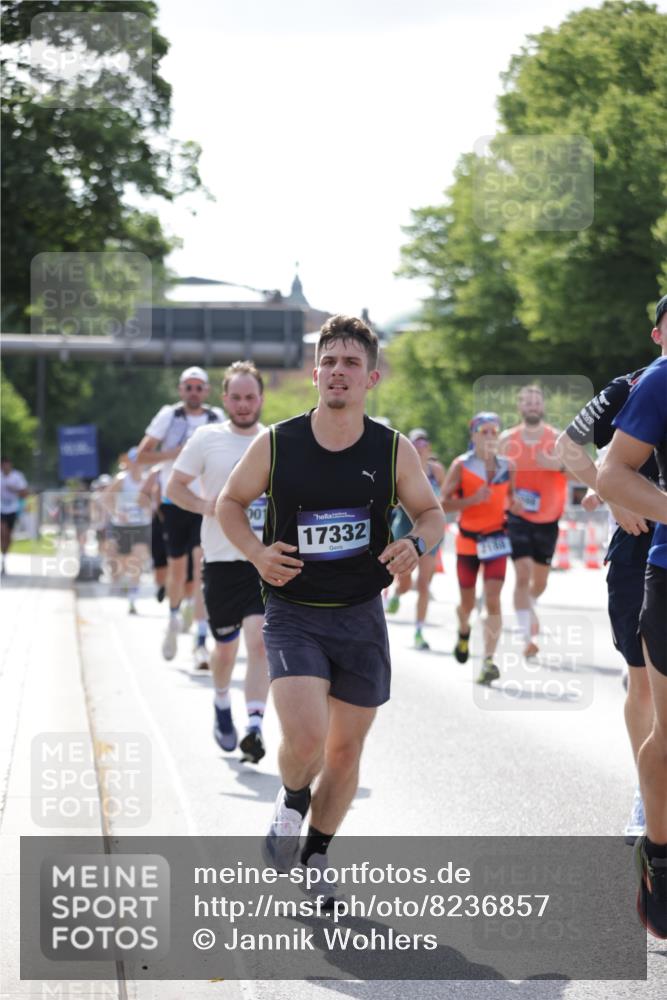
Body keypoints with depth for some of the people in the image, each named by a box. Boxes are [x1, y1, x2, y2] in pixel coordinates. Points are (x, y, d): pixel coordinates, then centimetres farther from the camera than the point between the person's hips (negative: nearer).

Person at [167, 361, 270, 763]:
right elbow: (174, 486, 4)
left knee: (260, 640, -15)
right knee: (226, 646, 10)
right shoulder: (208, 439, 1)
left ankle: (255, 728, -17)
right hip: (223, 560, 0)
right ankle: (223, 706, 40)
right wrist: (204, 505, -13)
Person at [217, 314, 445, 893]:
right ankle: (291, 802, 14)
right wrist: (257, 553, -11)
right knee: (305, 739, -21)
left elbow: (432, 514, 9)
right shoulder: (275, 446, -6)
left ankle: (315, 856, 34)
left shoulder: (394, 451, -4)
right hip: (293, 613, -2)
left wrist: (416, 544, -14)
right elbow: (230, 503, 8)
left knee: (345, 749, 10)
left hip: (361, 617, 2)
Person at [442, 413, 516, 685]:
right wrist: (473, 500, -24)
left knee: (493, 599, -13)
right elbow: (444, 502, -11)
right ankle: (464, 632, 47)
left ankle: (489, 661, -15)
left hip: (496, 538, 1)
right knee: (468, 603, 11)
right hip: (468, 540, -1)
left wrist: (514, 505, -6)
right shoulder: (461, 465, -7)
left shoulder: (507, 466, 2)